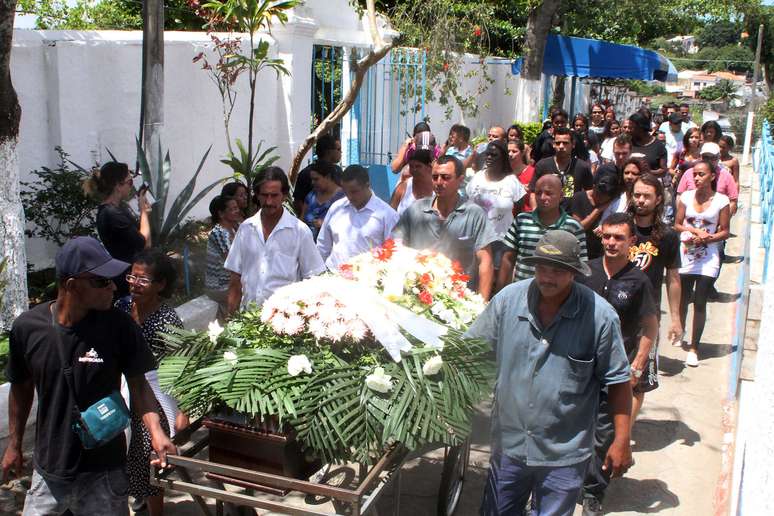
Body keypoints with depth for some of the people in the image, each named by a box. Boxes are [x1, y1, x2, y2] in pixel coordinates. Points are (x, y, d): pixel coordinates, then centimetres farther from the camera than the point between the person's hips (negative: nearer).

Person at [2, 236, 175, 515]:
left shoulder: (118, 325, -17)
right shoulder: (27, 327, -11)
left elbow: (138, 384, -10)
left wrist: (155, 430, -27)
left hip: (103, 471, -2)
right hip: (48, 468, 2)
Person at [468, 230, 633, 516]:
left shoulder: (599, 316, -13)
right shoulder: (508, 299, -8)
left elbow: (618, 380, -5)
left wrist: (621, 441, -5)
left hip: (564, 453, -2)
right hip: (508, 445, 3)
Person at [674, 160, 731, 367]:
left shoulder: (721, 201, -5)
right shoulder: (686, 196, 2)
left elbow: (724, 232, -2)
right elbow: (677, 225, 6)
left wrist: (706, 238, -18)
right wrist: (693, 230, -11)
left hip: (708, 259, -3)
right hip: (685, 257, 3)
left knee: (700, 304, -1)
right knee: (682, 301, 15)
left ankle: (694, 348, 8)